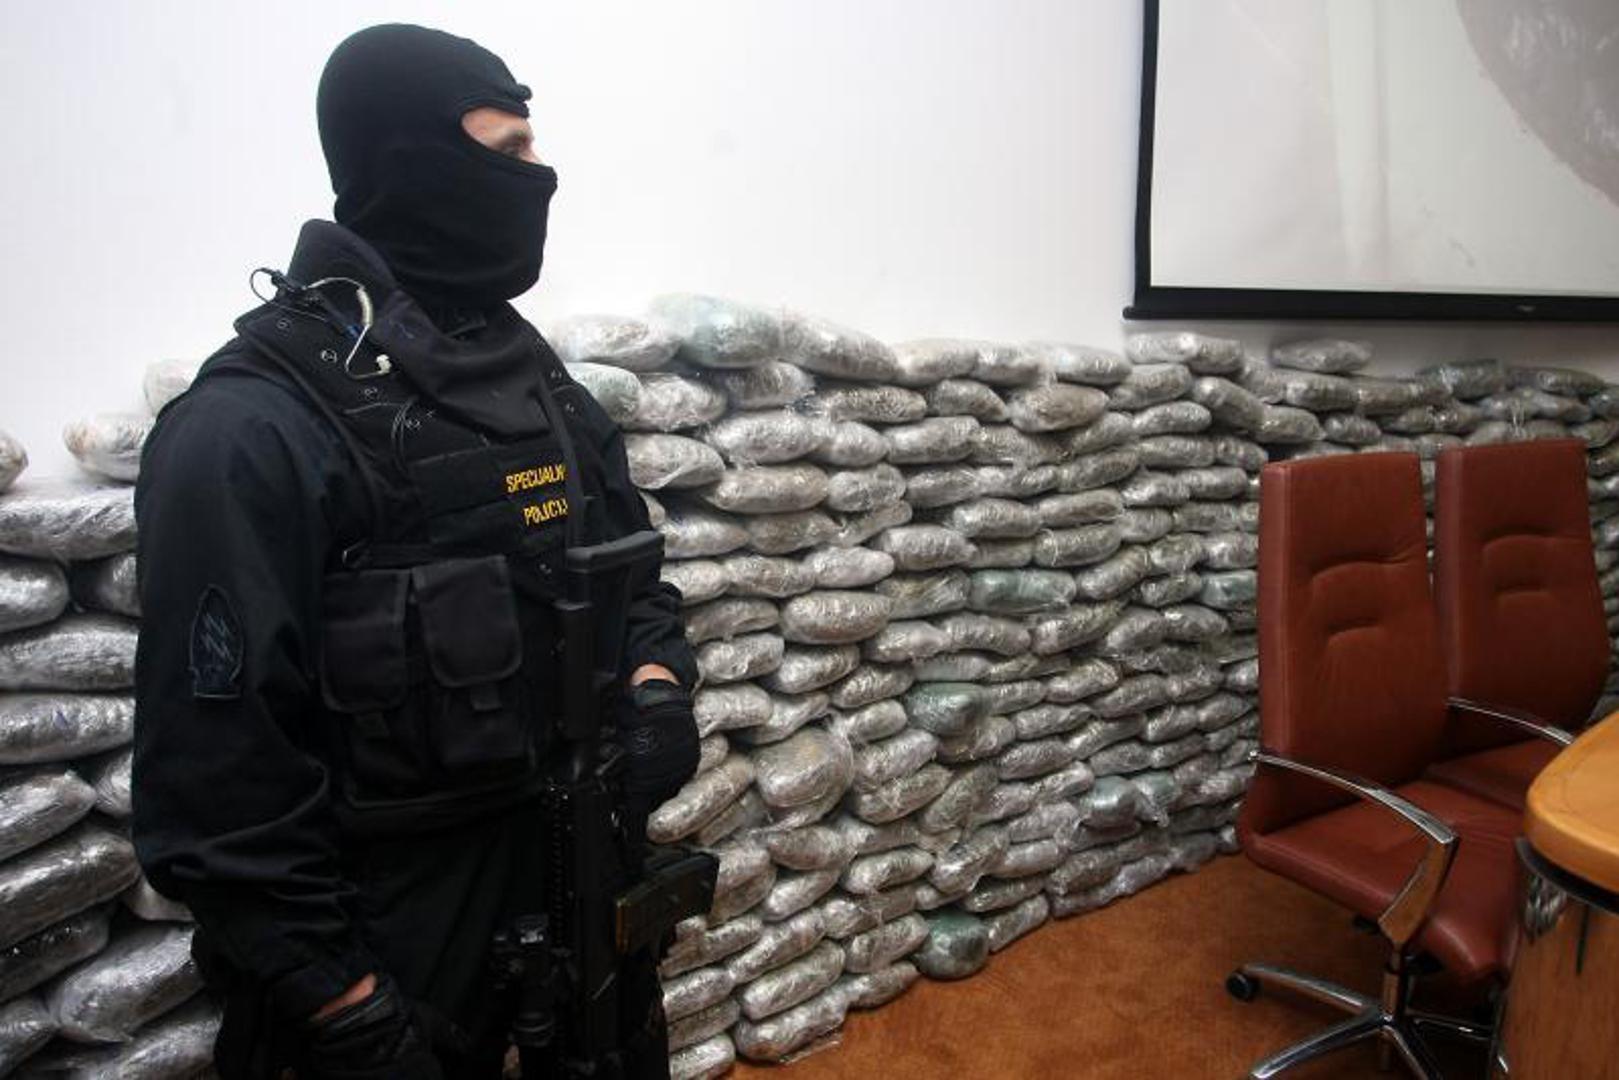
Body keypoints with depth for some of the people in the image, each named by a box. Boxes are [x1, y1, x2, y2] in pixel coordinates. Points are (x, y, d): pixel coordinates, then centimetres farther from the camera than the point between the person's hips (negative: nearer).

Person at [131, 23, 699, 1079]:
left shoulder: (537, 375, 5)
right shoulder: (252, 428, -18)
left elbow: (635, 569, 11)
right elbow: (217, 776, -18)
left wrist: (657, 683, -10)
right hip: (405, 951, -6)